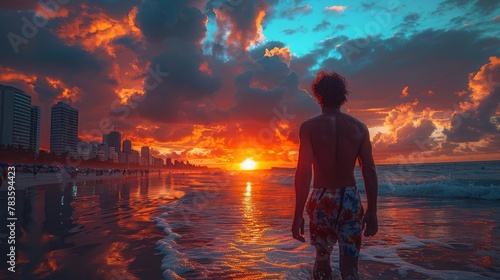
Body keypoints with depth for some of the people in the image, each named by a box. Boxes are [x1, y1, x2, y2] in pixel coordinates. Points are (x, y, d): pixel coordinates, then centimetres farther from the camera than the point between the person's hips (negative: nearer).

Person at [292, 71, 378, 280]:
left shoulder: (309, 127, -8)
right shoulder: (359, 127, 2)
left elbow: (304, 171, -15)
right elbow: (370, 171, 1)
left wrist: (298, 214, -12)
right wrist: (372, 211, 8)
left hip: (322, 200, -2)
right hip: (351, 200, 2)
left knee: (322, 261, 19)